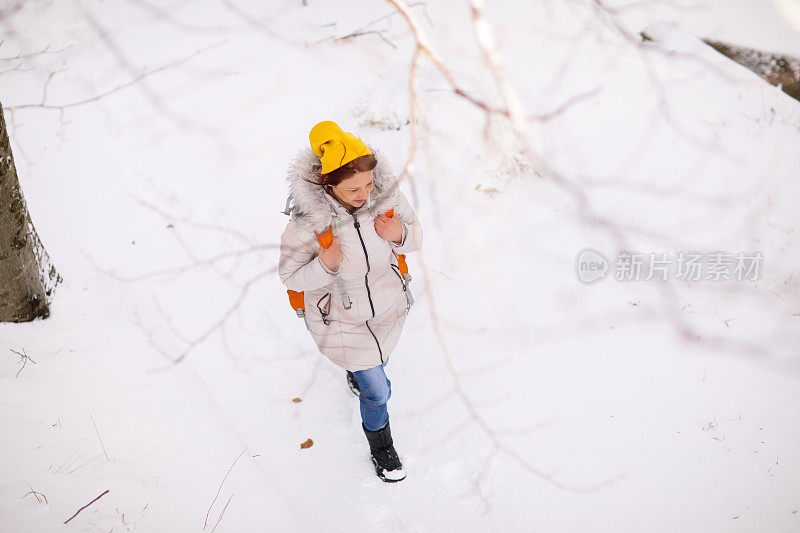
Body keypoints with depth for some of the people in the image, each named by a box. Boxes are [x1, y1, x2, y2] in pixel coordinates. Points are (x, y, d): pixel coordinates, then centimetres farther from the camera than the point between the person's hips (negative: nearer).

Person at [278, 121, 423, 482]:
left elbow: (414, 235, -5)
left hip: (388, 304, 4)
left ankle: (356, 372, 72)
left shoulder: (386, 194, -23)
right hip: (340, 317, -4)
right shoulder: (307, 221, -33)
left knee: (377, 358, 33)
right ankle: (379, 445, 44)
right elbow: (291, 277, -18)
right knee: (377, 391, 10)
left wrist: (400, 234, -29)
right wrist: (325, 265, -38)